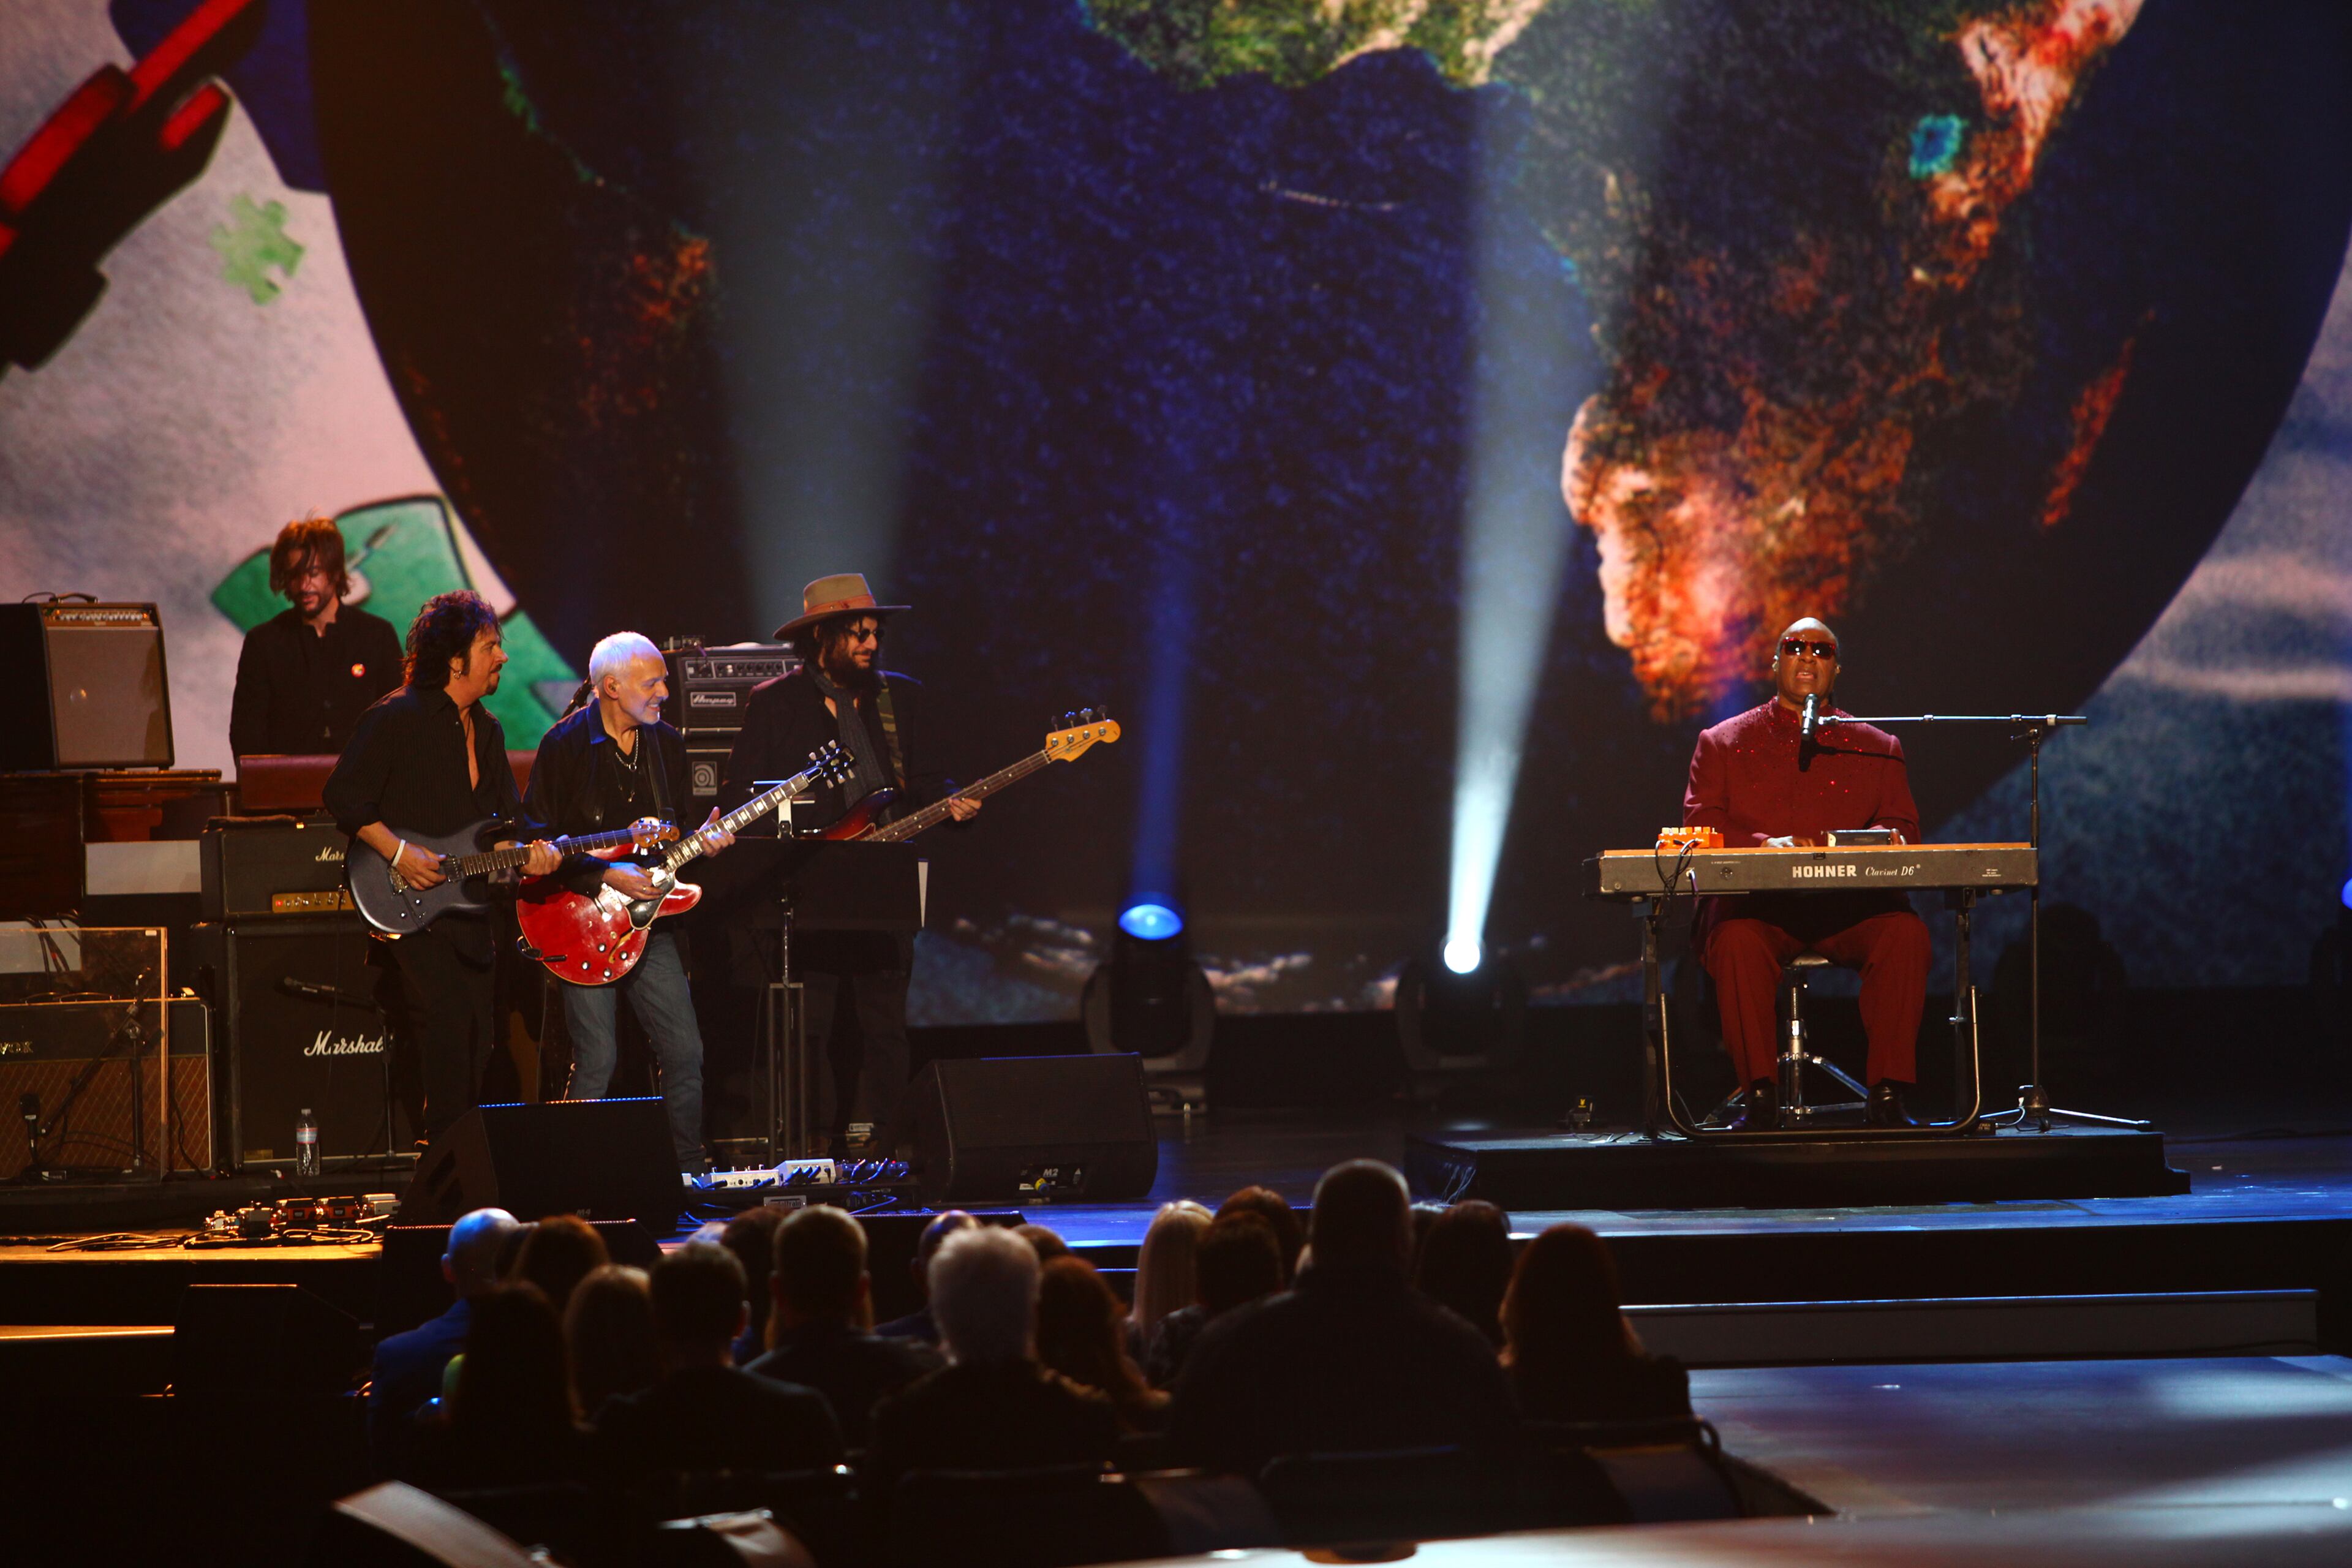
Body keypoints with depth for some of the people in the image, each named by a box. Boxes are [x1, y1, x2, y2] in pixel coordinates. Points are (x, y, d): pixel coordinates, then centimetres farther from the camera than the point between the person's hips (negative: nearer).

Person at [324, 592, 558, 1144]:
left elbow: (507, 810, 20)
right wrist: (400, 853, -18)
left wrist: (531, 845, -2)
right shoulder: (396, 720, -8)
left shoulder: (486, 731, 16)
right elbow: (344, 797, -11)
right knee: (448, 1026, -17)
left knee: (478, 1044, 8)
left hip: (470, 906, 8)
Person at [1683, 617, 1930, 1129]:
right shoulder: (1723, 743, 17)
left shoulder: (1876, 748, 20)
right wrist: (1764, 846, -15)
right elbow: (1700, 826, 5)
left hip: (1848, 904, 1)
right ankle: (1760, 1095, -29)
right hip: (1756, 903, -1)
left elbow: (1904, 829, 12)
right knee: (1736, 938, -36)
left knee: (1905, 931, -30)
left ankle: (1888, 1093, -26)